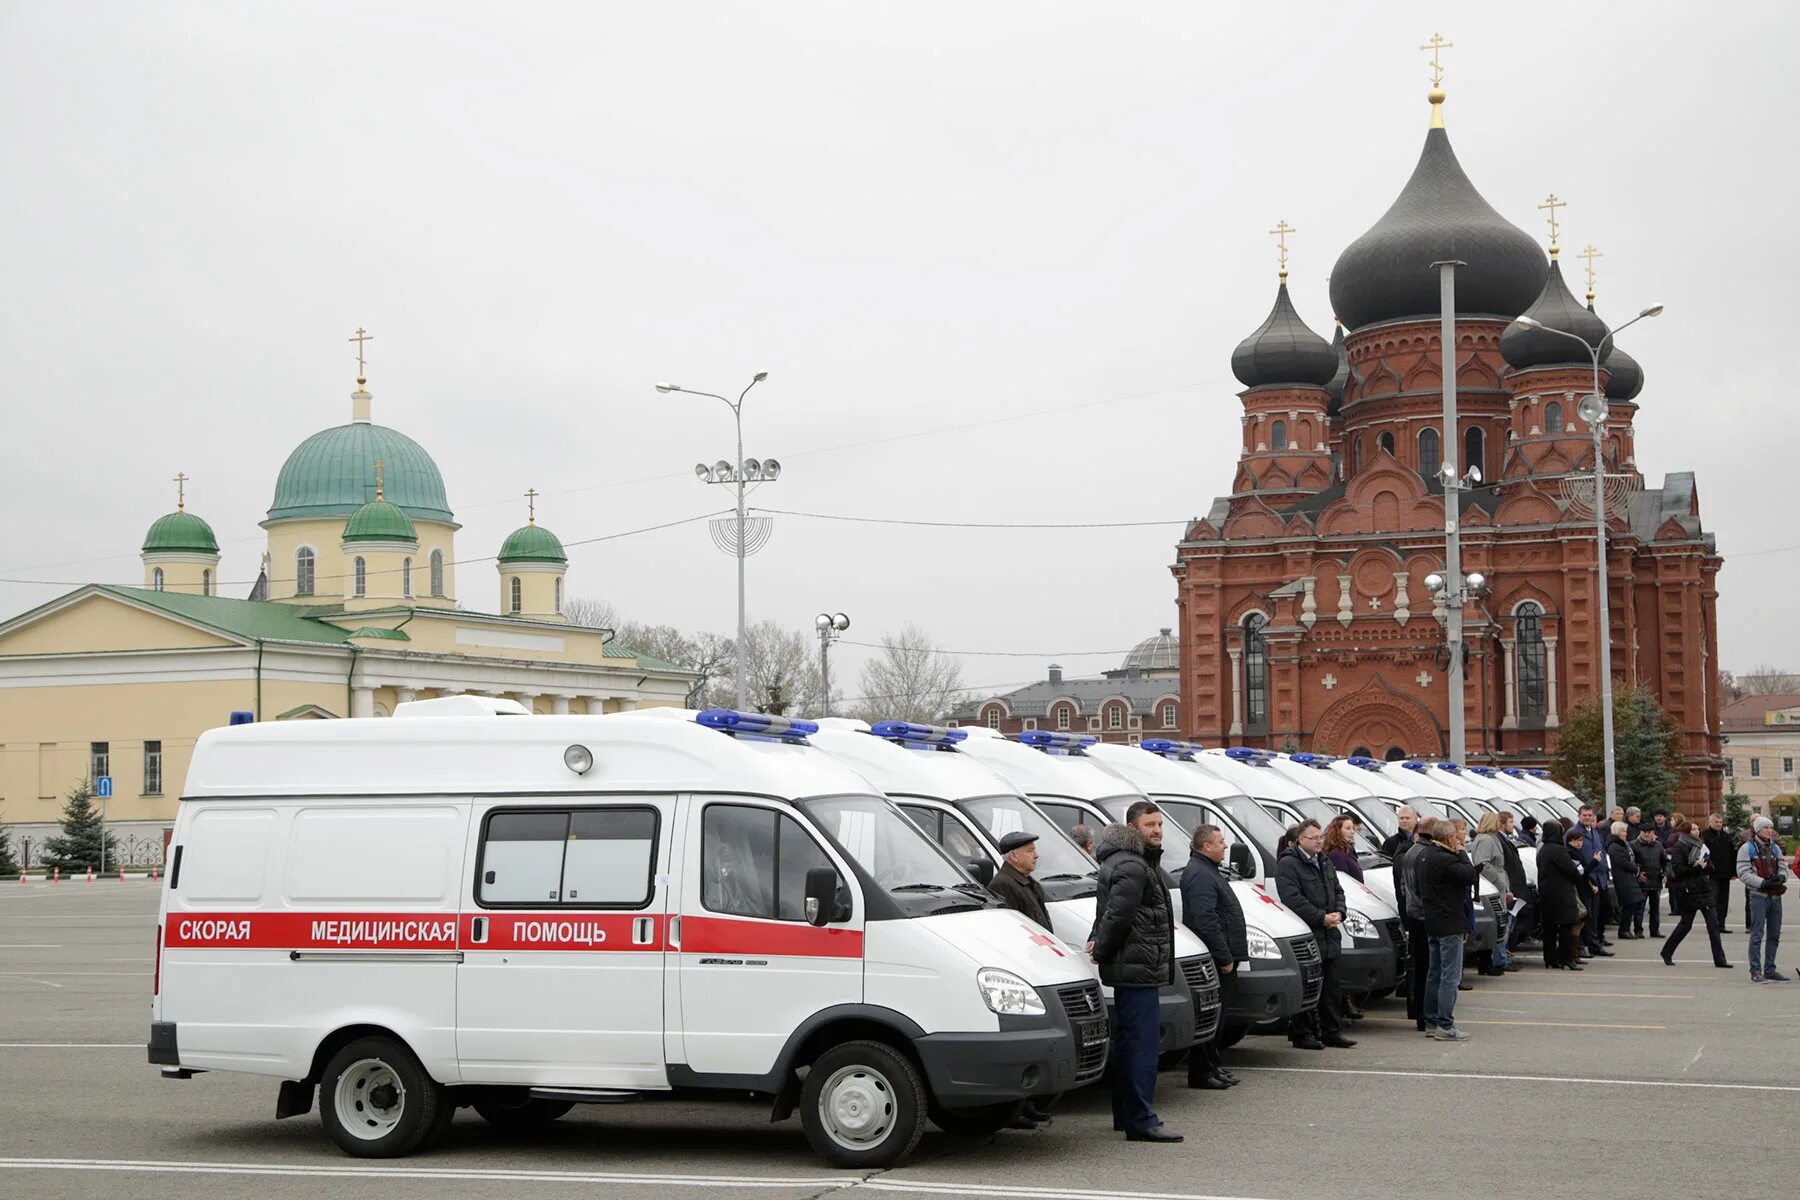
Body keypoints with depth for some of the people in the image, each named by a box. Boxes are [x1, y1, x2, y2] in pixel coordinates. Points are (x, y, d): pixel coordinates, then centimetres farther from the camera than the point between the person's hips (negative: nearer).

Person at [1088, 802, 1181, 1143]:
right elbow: (1117, 916, -22)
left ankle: (1126, 1115, 25)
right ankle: (1141, 1121, -12)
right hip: (1138, 969, -11)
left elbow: (1110, 915, 23)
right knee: (1143, 1042, -11)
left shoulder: (1141, 863, 20)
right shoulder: (1132, 867, -16)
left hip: (1133, 970, 11)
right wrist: (1101, 950, -9)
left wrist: (1098, 946, 10)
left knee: (1127, 1042, 16)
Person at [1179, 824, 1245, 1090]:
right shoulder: (1200, 876, -15)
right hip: (1213, 959, -11)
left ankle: (1215, 1066, 21)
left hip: (1220, 960, 11)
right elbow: (1206, 921, -23)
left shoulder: (1209, 871, 21)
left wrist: (1230, 955, 23)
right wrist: (1224, 957, -21)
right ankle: (1202, 1071, -5)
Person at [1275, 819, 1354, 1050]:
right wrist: (1322, 918, -19)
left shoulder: (1325, 863, 18)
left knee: (1331, 988, 11)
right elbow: (1293, 900, -20)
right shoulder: (1288, 865, -11)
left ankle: (1332, 1031, 18)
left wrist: (1339, 913, 1)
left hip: (1329, 936, 8)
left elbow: (1338, 891, 22)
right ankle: (1301, 1033, 3)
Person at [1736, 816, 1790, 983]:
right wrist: (1763, 883, -20)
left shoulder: (1775, 848, 14)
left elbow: (1783, 867, 15)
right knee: (1757, 934, -7)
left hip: (1775, 896, 6)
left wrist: (1781, 877, -9)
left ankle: (1770, 970, 19)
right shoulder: (1748, 848, -4)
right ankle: (1755, 971, -4)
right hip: (1757, 895, -6)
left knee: (1774, 935, 10)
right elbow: (1743, 873, -10)